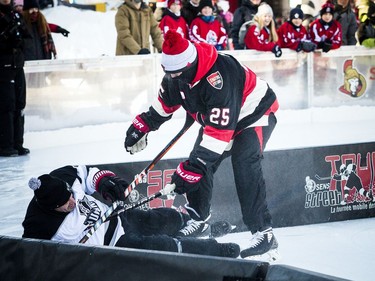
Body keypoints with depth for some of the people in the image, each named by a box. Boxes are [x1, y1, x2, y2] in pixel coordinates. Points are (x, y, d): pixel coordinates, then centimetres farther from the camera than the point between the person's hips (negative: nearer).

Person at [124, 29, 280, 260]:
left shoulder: (219, 78, -40)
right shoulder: (177, 71, -13)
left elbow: (219, 130, -41)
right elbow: (166, 101, 11)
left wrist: (194, 166, -42)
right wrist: (143, 126, 11)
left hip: (255, 114, -9)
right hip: (217, 118, 9)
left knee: (244, 164, -27)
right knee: (200, 163, 1)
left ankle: (264, 233, -27)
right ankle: (199, 220, 23)